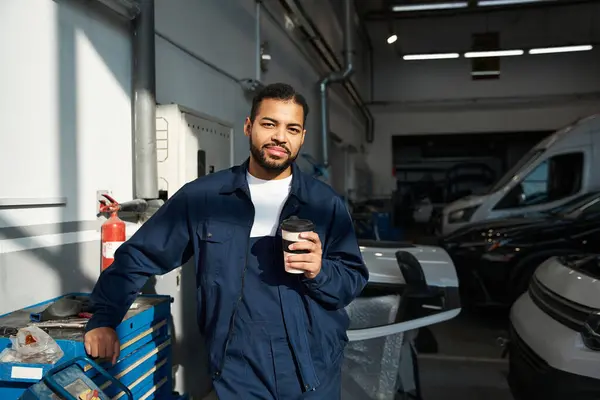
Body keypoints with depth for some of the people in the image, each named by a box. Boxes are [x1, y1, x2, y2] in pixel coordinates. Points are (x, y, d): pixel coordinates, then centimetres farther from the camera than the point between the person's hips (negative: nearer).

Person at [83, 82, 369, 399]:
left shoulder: (326, 203, -2)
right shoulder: (201, 196, -3)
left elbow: (355, 279, 0)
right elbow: (139, 255, 4)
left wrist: (320, 272, -19)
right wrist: (103, 319, -2)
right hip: (238, 372, -1)